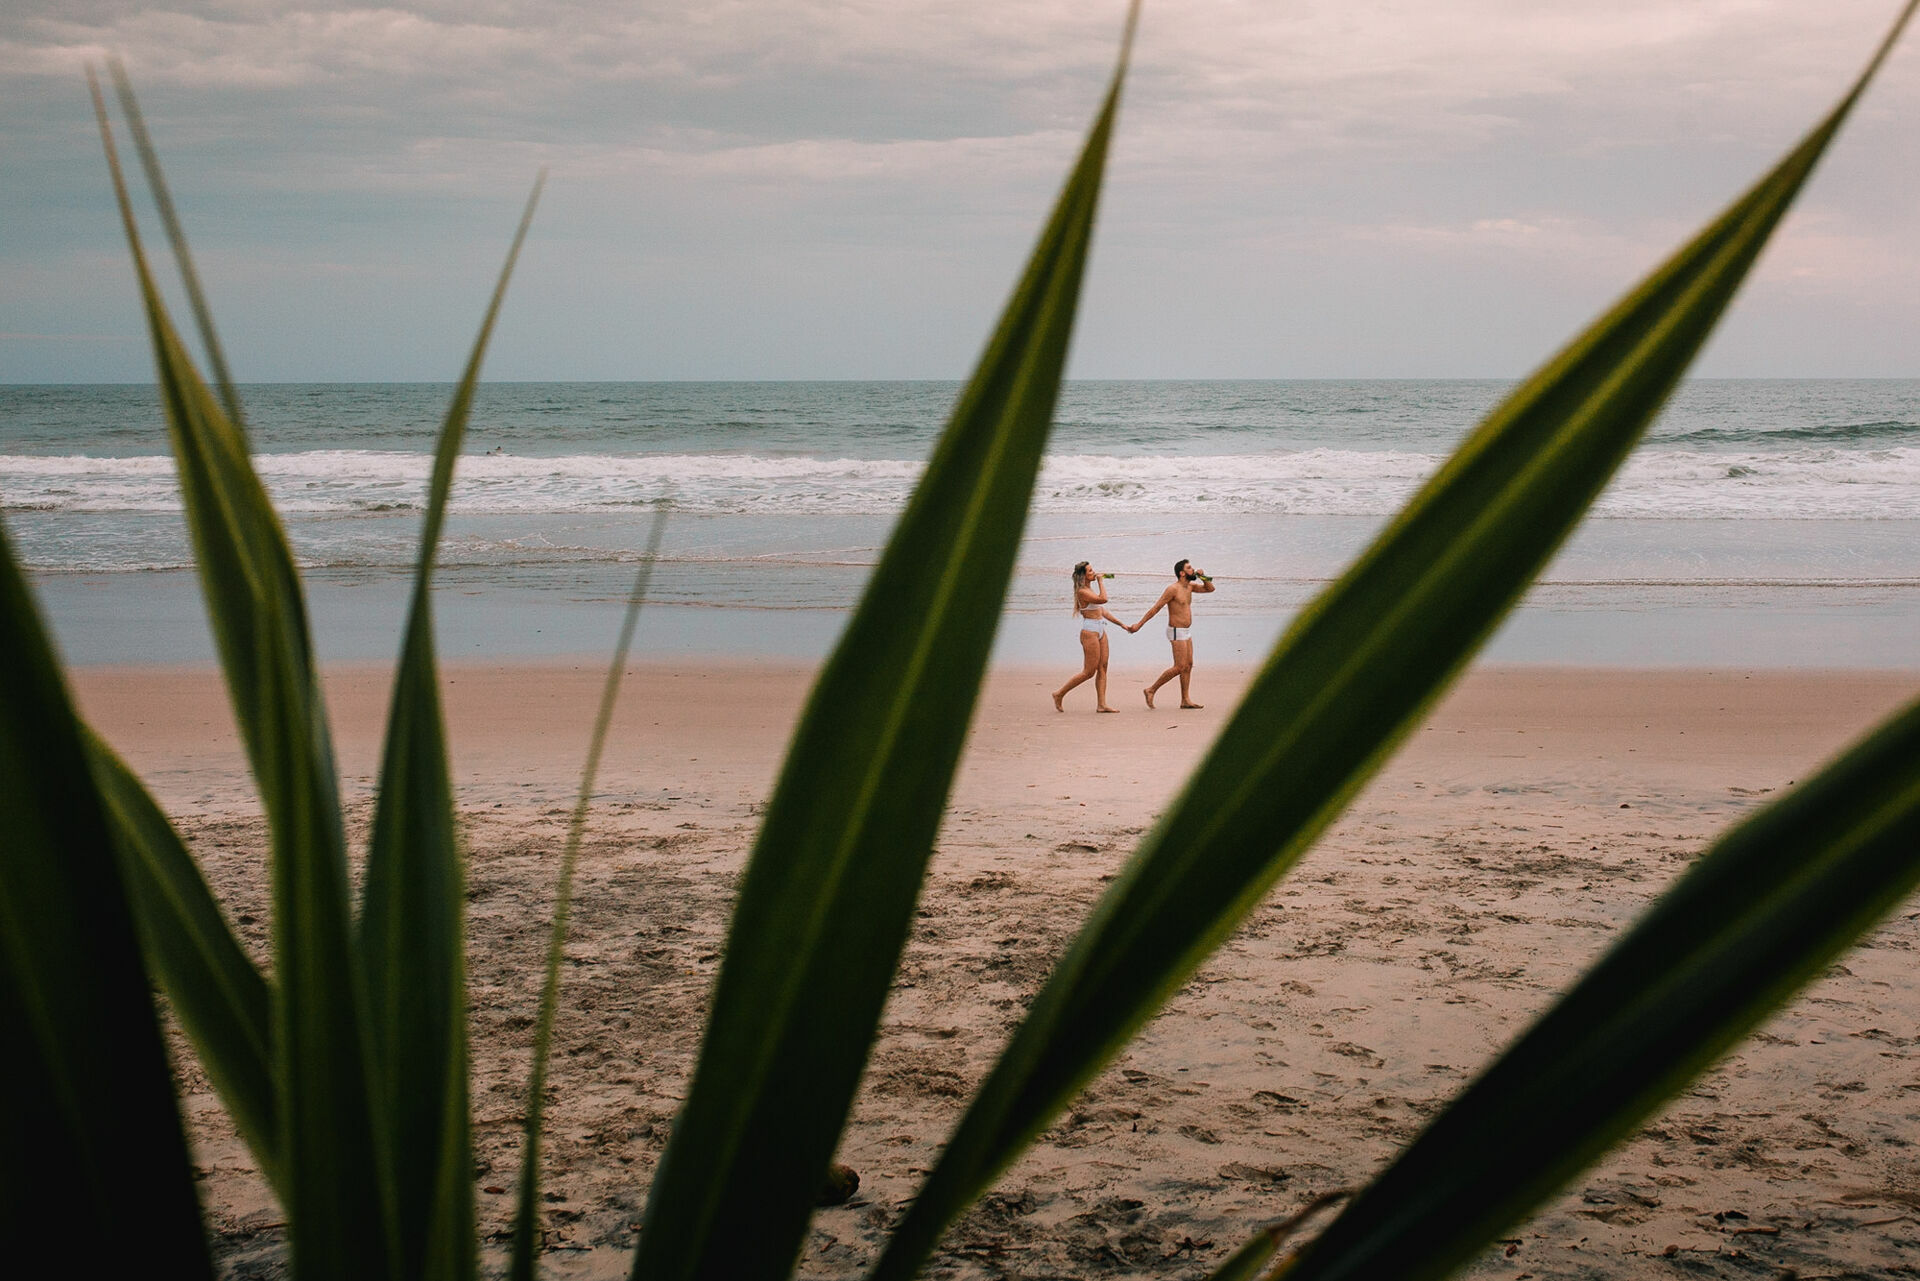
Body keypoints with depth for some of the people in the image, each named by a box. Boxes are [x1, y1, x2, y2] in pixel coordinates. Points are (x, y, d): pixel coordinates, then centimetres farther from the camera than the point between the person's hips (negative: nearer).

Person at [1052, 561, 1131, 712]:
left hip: (1100, 631, 9)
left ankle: (1102, 705, 4)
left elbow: (1103, 612, 20)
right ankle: (1059, 694, 4)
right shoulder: (1082, 592, -14)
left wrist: (1123, 625, 18)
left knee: (1102, 668, 4)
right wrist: (1101, 582, -13)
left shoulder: (1091, 590, 16)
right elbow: (1103, 599, -27)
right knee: (1089, 671, -6)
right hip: (1090, 632, -9)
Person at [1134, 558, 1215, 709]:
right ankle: (1151, 690, -1)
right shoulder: (1173, 589, -17)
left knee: (1188, 666, 8)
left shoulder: (1189, 586, 9)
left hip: (1186, 631, 9)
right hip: (1177, 632, -9)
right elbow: (1156, 608, -16)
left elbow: (1210, 588, 19)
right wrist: (1139, 624, -15)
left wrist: (1202, 577, -1)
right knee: (1179, 667, -9)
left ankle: (1186, 700, 11)